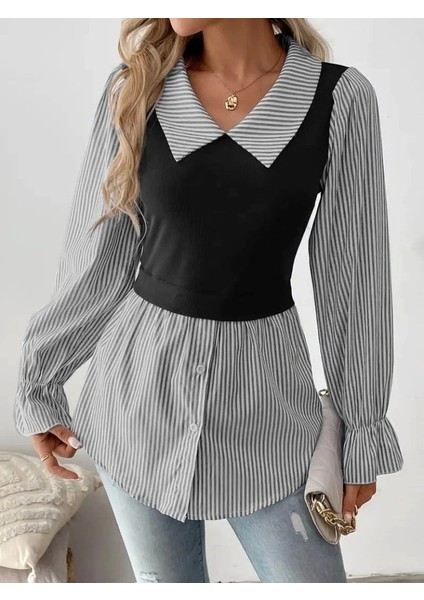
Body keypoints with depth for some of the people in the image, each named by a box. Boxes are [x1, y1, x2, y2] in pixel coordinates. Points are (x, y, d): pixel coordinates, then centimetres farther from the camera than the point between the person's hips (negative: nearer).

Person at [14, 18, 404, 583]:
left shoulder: (340, 97, -7)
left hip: (264, 390, -1)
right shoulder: (134, 89, -3)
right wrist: (39, 384, 9)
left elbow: (353, 277, -3)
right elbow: (97, 257, 3)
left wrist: (363, 432, 2)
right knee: (166, 579, 15)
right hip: (143, 381, 2)